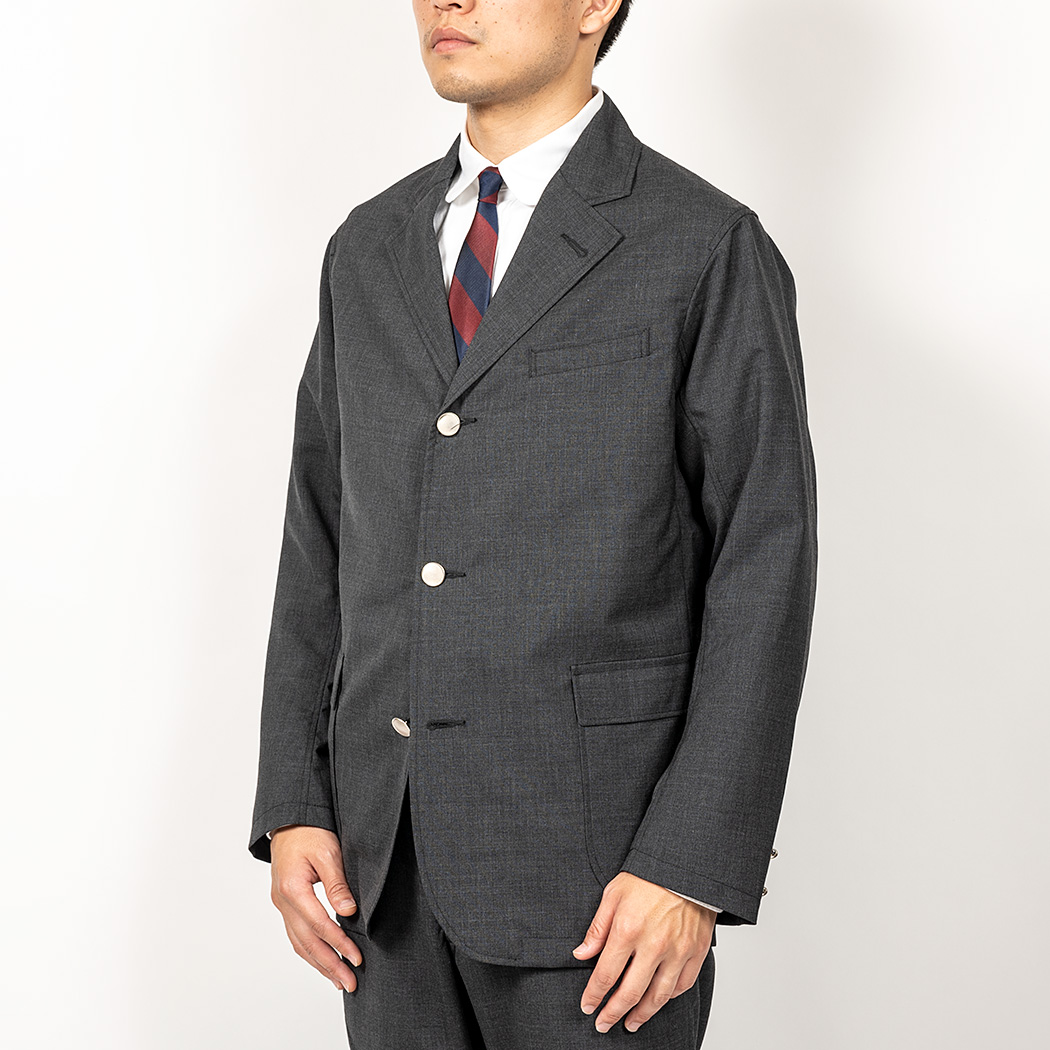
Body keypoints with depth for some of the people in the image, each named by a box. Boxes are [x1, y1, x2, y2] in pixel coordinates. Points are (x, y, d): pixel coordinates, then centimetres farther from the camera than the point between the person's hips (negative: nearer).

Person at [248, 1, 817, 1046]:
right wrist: (292, 803, 4)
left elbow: (762, 571, -9)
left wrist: (697, 868, -15)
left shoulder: (710, 250, -6)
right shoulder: (370, 249, 11)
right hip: (388, 850, 5)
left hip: (597, 856, -4)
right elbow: (321, 539, 12)